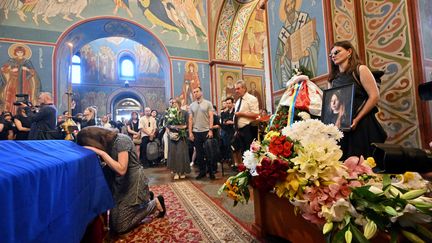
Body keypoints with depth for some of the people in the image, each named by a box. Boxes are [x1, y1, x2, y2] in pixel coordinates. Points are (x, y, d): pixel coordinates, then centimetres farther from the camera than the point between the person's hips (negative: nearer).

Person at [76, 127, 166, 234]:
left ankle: (155, 203, 11)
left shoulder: (121, 141, -25)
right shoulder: (107, 142, -1)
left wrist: (102, 153, -30)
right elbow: (109, 164, 2)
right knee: (115, 219, 20)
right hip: (120, 181, 8)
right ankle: (145, 198, 31)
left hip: (133, 180, -8)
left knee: (120, 226, 1)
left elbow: (121, 169, -31)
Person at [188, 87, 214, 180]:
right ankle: (202, 171, 20)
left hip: (206, 131, -3)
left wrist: (210, 130, -12)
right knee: (199, 153, 8)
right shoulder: (192, 106, 9)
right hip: (196, 132, 3)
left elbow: (211, 117, -4)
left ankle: (211, 171, 16)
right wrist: (190, 132, 1)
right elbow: (190, 119, 8)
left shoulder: (208, 103, 1)